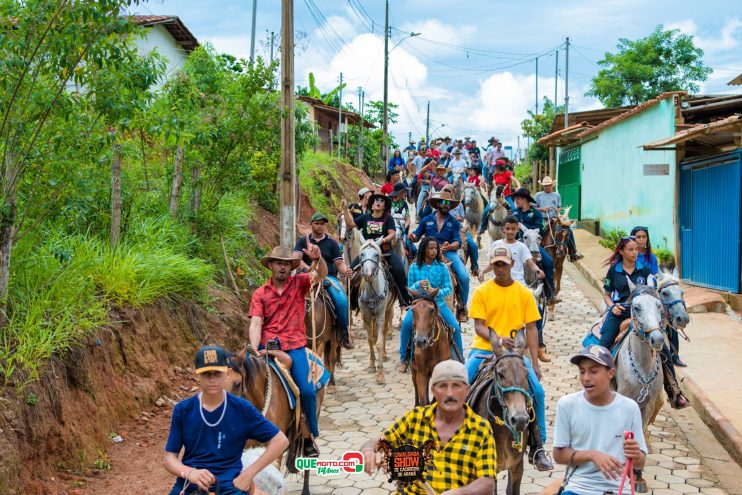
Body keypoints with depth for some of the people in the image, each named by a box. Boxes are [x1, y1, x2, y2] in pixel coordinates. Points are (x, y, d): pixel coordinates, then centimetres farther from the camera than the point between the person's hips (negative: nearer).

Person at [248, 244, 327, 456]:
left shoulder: (299, 283, 9)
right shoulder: (260, 293, 8)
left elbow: (321, 275, -8)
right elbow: (255, 323, -2)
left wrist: (318, 259, -31)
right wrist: (254, 350, -18)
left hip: (294, 345, -1)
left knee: (307, 390, -16)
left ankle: (310, 436, 8)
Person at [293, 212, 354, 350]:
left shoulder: (331, 243, 16)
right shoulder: (303, 241, 13)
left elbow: (339, 263, 8)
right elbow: (296, 258, -2)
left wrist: (346, 271, -15)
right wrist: (308, 269, -19)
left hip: (329, 277, 1)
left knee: (342, 301, -26)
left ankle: (344, 335, -10)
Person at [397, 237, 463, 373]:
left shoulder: (442, 267, 0)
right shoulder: (414, 267, 0)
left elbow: (449, 288, -1)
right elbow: (409, 289, 4)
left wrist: (438, 292, -22)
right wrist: (418, 284, -18)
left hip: (438, 302, 1)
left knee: (455, 327, -17)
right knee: (406, 324, -27)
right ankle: (403, 359, -10)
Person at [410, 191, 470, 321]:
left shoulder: (454, 222, 11)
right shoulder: (427, 220, 14)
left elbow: (457, 242, 2)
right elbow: (417, 235, 15)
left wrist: (449, 246, -20)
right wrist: (413, 236, -10)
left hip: (449, 252, 0)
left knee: (464, 277, -20)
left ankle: (462, 307, -1)